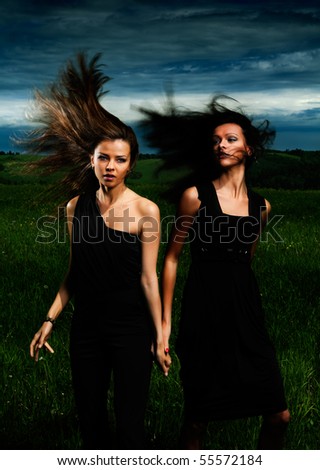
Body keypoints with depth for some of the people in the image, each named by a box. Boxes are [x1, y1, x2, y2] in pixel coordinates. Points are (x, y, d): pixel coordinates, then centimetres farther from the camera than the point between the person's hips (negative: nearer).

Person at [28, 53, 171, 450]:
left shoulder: (145, 211, -8)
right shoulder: (76, 206, 2)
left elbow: (148, 277, -6)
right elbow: (74, 272, 9)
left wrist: (159, 335, -5)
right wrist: (49, 320, 5)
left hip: (131, 328, -4)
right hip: (86, 326, 4)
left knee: (129, 423, 2)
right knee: (90, 418, 15)